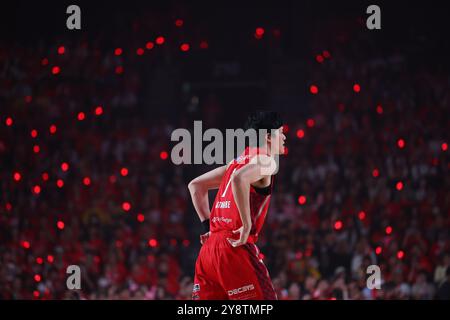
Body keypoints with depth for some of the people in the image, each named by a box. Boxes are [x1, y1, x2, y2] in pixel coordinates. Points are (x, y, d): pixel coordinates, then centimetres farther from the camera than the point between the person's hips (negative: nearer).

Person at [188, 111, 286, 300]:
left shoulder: (237, 161, 23)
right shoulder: (266, 161, -3)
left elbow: (195, 185, 28)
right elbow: (239, 179, -25)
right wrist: (247, 225, -19)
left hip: (208, 249, 8)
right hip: (236, 249, -8)